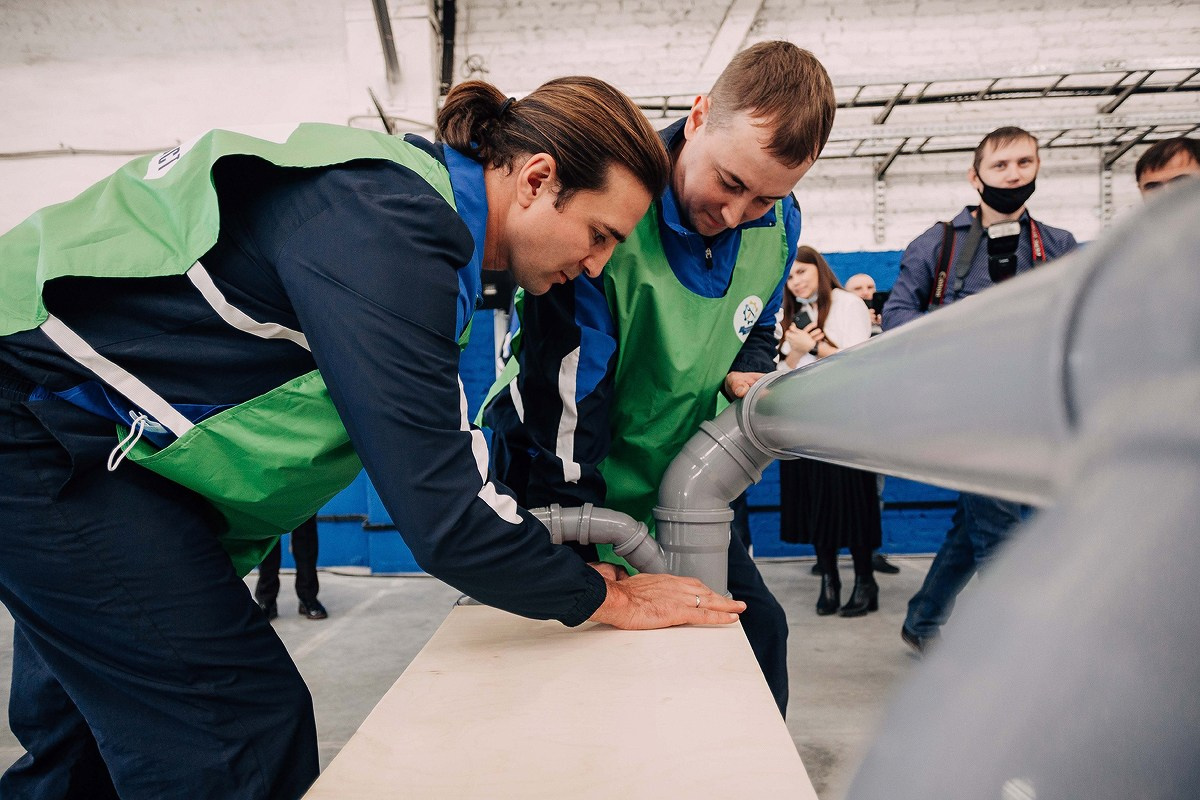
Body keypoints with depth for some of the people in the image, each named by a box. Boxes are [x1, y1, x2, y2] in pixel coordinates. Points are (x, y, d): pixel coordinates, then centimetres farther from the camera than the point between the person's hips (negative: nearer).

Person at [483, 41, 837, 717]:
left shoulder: (779, 222, -8)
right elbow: (564, 395, -28)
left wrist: (748, 377, -13)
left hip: (671, 484, 6)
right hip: (565, 488, -5)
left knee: (758, 628, 11)